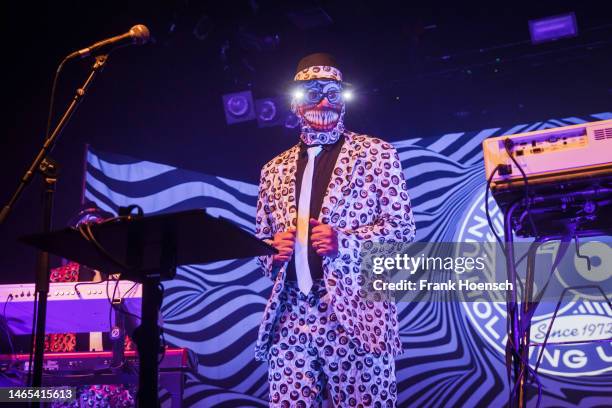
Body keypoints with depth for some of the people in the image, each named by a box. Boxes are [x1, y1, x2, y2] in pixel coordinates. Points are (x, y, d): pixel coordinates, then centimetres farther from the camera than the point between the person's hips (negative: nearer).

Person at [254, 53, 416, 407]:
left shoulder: (376, 153, 5)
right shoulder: (275, 169, 16)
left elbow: (403, 228, 0)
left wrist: (344, 240, -15)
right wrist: (273, 250, -3)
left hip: (355, 316, -3)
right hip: (290, 317, 4)